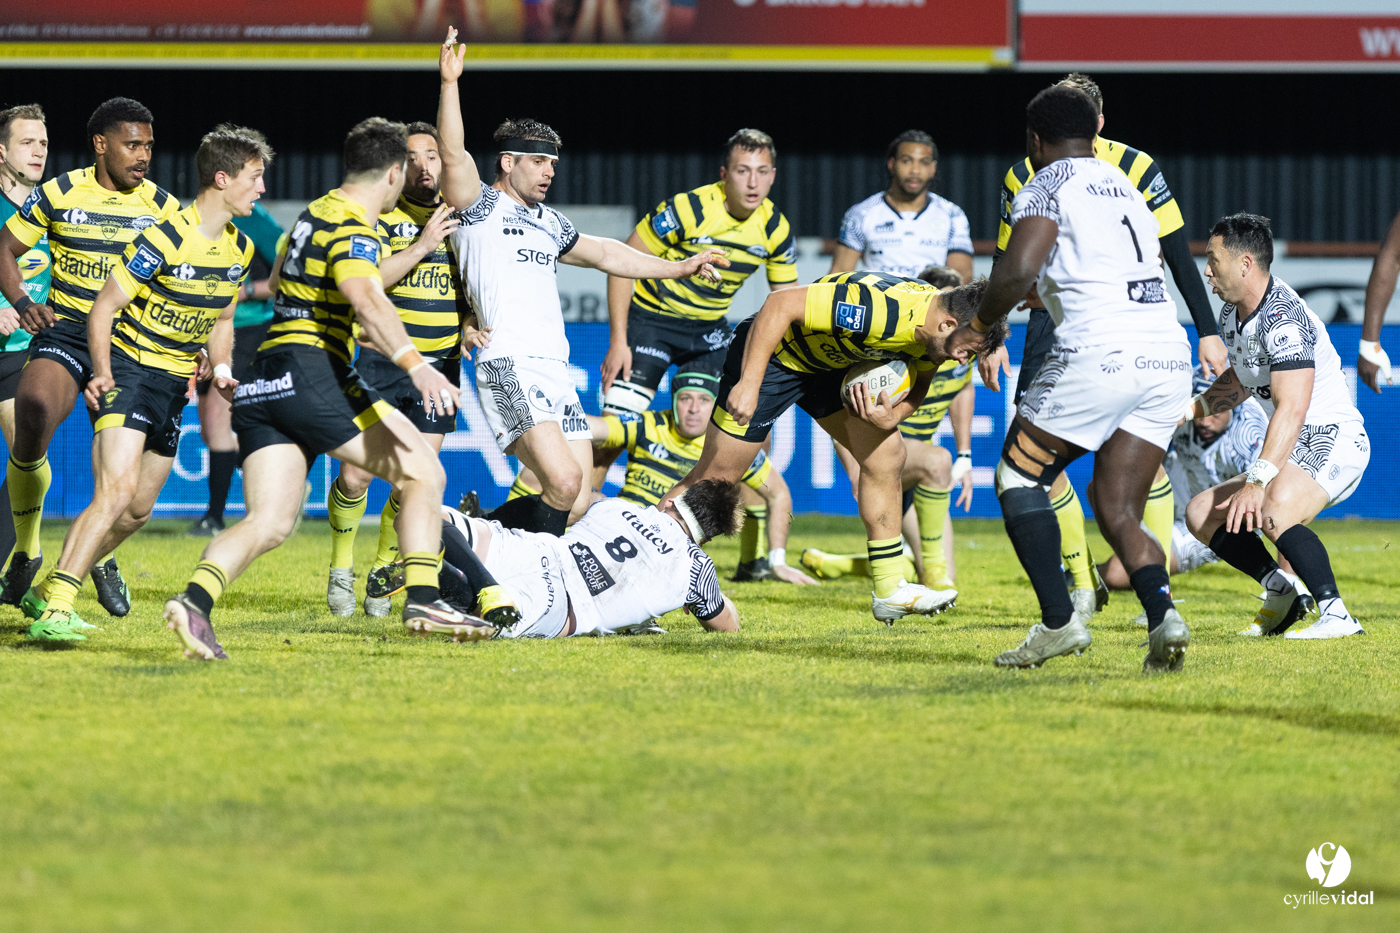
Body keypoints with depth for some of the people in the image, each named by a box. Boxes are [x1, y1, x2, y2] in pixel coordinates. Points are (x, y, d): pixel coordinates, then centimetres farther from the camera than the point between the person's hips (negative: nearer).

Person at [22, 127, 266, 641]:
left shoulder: (240, 249, 6)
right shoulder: (164, 238, -18)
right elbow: (103, 309, -14)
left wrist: (221, 371, 7)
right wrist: (102, 372, -23)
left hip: (175, 384, 8)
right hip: (128, 369, -8)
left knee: (138, 509, 9)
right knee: (117, 488, -24)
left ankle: (50, 591, 24)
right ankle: (55, 610, -28)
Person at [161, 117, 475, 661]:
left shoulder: (317, 213, 24)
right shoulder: (353, 228, -7)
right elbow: (365, 297, -28)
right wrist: (415, 364, -39)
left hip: (262, 387, 9)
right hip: (311, 375, -9)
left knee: (269, 523, -4)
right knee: (423, 473, 2)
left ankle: (194, 601, -28)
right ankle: (422, 598, -6)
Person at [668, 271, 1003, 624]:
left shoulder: (932, 321, -12)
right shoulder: (880, 311, -38)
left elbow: (920, 381, 5)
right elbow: (780, 304, -36)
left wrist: (891, 418, -17)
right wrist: (749, 383, -36)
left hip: (827, 364, 8)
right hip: (770, 352, -8)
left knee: (887, 454, 1)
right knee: (715, 478, -5)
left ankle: (890, 591, 9)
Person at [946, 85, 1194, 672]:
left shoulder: (1046, 188, 3)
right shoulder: (1123, 187, 26)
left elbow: (1017, 273, -11)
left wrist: (978, 326, 4)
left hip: (1099, 353, -7)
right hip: (1169, 357, 7)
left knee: (1018, 476, 10)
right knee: (1118, 511, 9)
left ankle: (1059, 620, -1)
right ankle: (1161, 613, -17)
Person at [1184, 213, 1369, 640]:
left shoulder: (1283, 320, -23)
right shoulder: (1232, 315, 9)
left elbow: (1292, 408, -34)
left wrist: (1257, 482, -42)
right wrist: (1196, 407, 12)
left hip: (1333, 441, -11)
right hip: (1292, 452, 11)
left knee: (1272, 512, -36)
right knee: (1201, 514, 8)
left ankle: (1337, 616, -33)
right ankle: (1281, 592, 6)